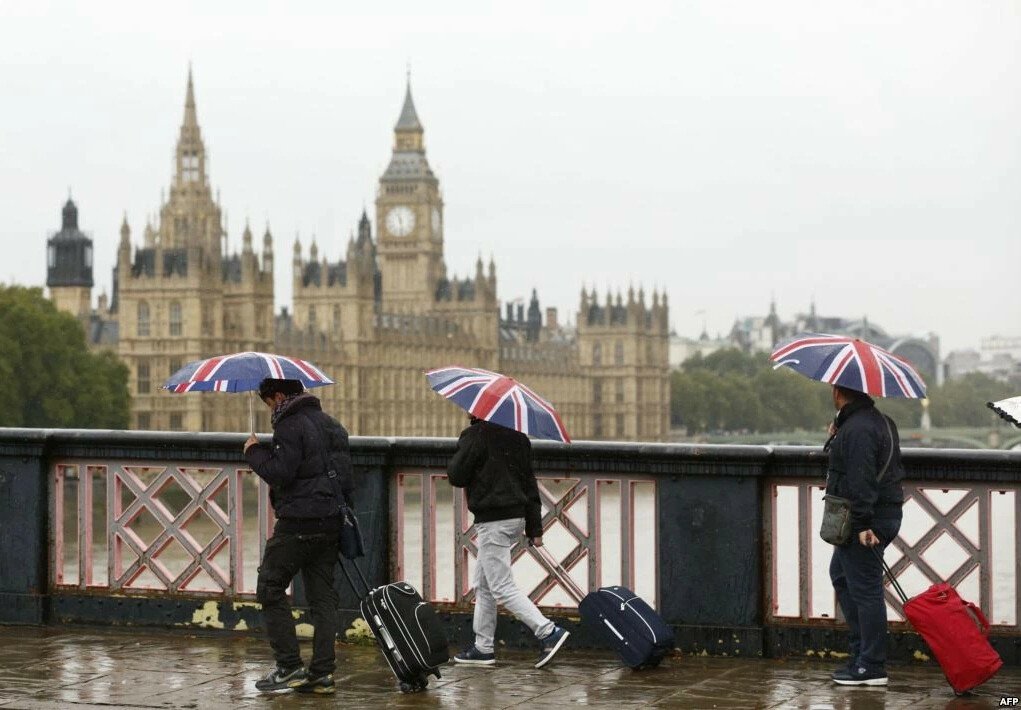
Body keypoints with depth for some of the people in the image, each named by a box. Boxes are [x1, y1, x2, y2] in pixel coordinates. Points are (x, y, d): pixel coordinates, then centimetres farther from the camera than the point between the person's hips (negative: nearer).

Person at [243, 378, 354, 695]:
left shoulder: (290, 425, -11)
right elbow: (346, 475, 20)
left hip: (298, 523, -8)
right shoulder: (331, 424, 17)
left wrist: (254, 451, -4)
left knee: (270, 588, 2)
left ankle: (289, 667, -2)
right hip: (331, 523, 8)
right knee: (323, 596, 9)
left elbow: (280, 473, -19)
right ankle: (322, 672, 7)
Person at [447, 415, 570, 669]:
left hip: (492, 522, -9)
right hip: (517, 517, 9)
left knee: (502, 587, -7)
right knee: (483, 584, 18)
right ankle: (483, 648, 21)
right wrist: (535, 529, 15)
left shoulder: (475, 436, -13)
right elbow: (529, 482, 12)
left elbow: (456, 476, -10)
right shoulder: (517, 438, 11)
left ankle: (548, 632, -16)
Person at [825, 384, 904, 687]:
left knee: (865, 589, -6)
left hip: (866, 522, -11)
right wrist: (838, 437, 19)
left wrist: (862, 524, -28)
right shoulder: (881, 421, 15)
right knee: (840, 574, 23)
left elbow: (861, 480, -25)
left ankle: (871, 667, -2)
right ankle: (861, 649, 26)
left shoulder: (857, 429, -19)